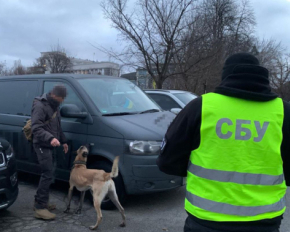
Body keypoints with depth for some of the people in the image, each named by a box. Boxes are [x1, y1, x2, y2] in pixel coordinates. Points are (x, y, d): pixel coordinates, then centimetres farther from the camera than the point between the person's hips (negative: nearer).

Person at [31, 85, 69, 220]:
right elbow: (36, 128, -25)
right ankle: (40, 208, -7)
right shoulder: (40, 106, -15)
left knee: (49, 173, 12)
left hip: (50, 145, 9)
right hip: (42, 145, -9)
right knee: (48, 174, -12)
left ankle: (40, 201, 24)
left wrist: (63, 141, 20)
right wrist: (50, 138, -39)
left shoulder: (54, 106, 15)